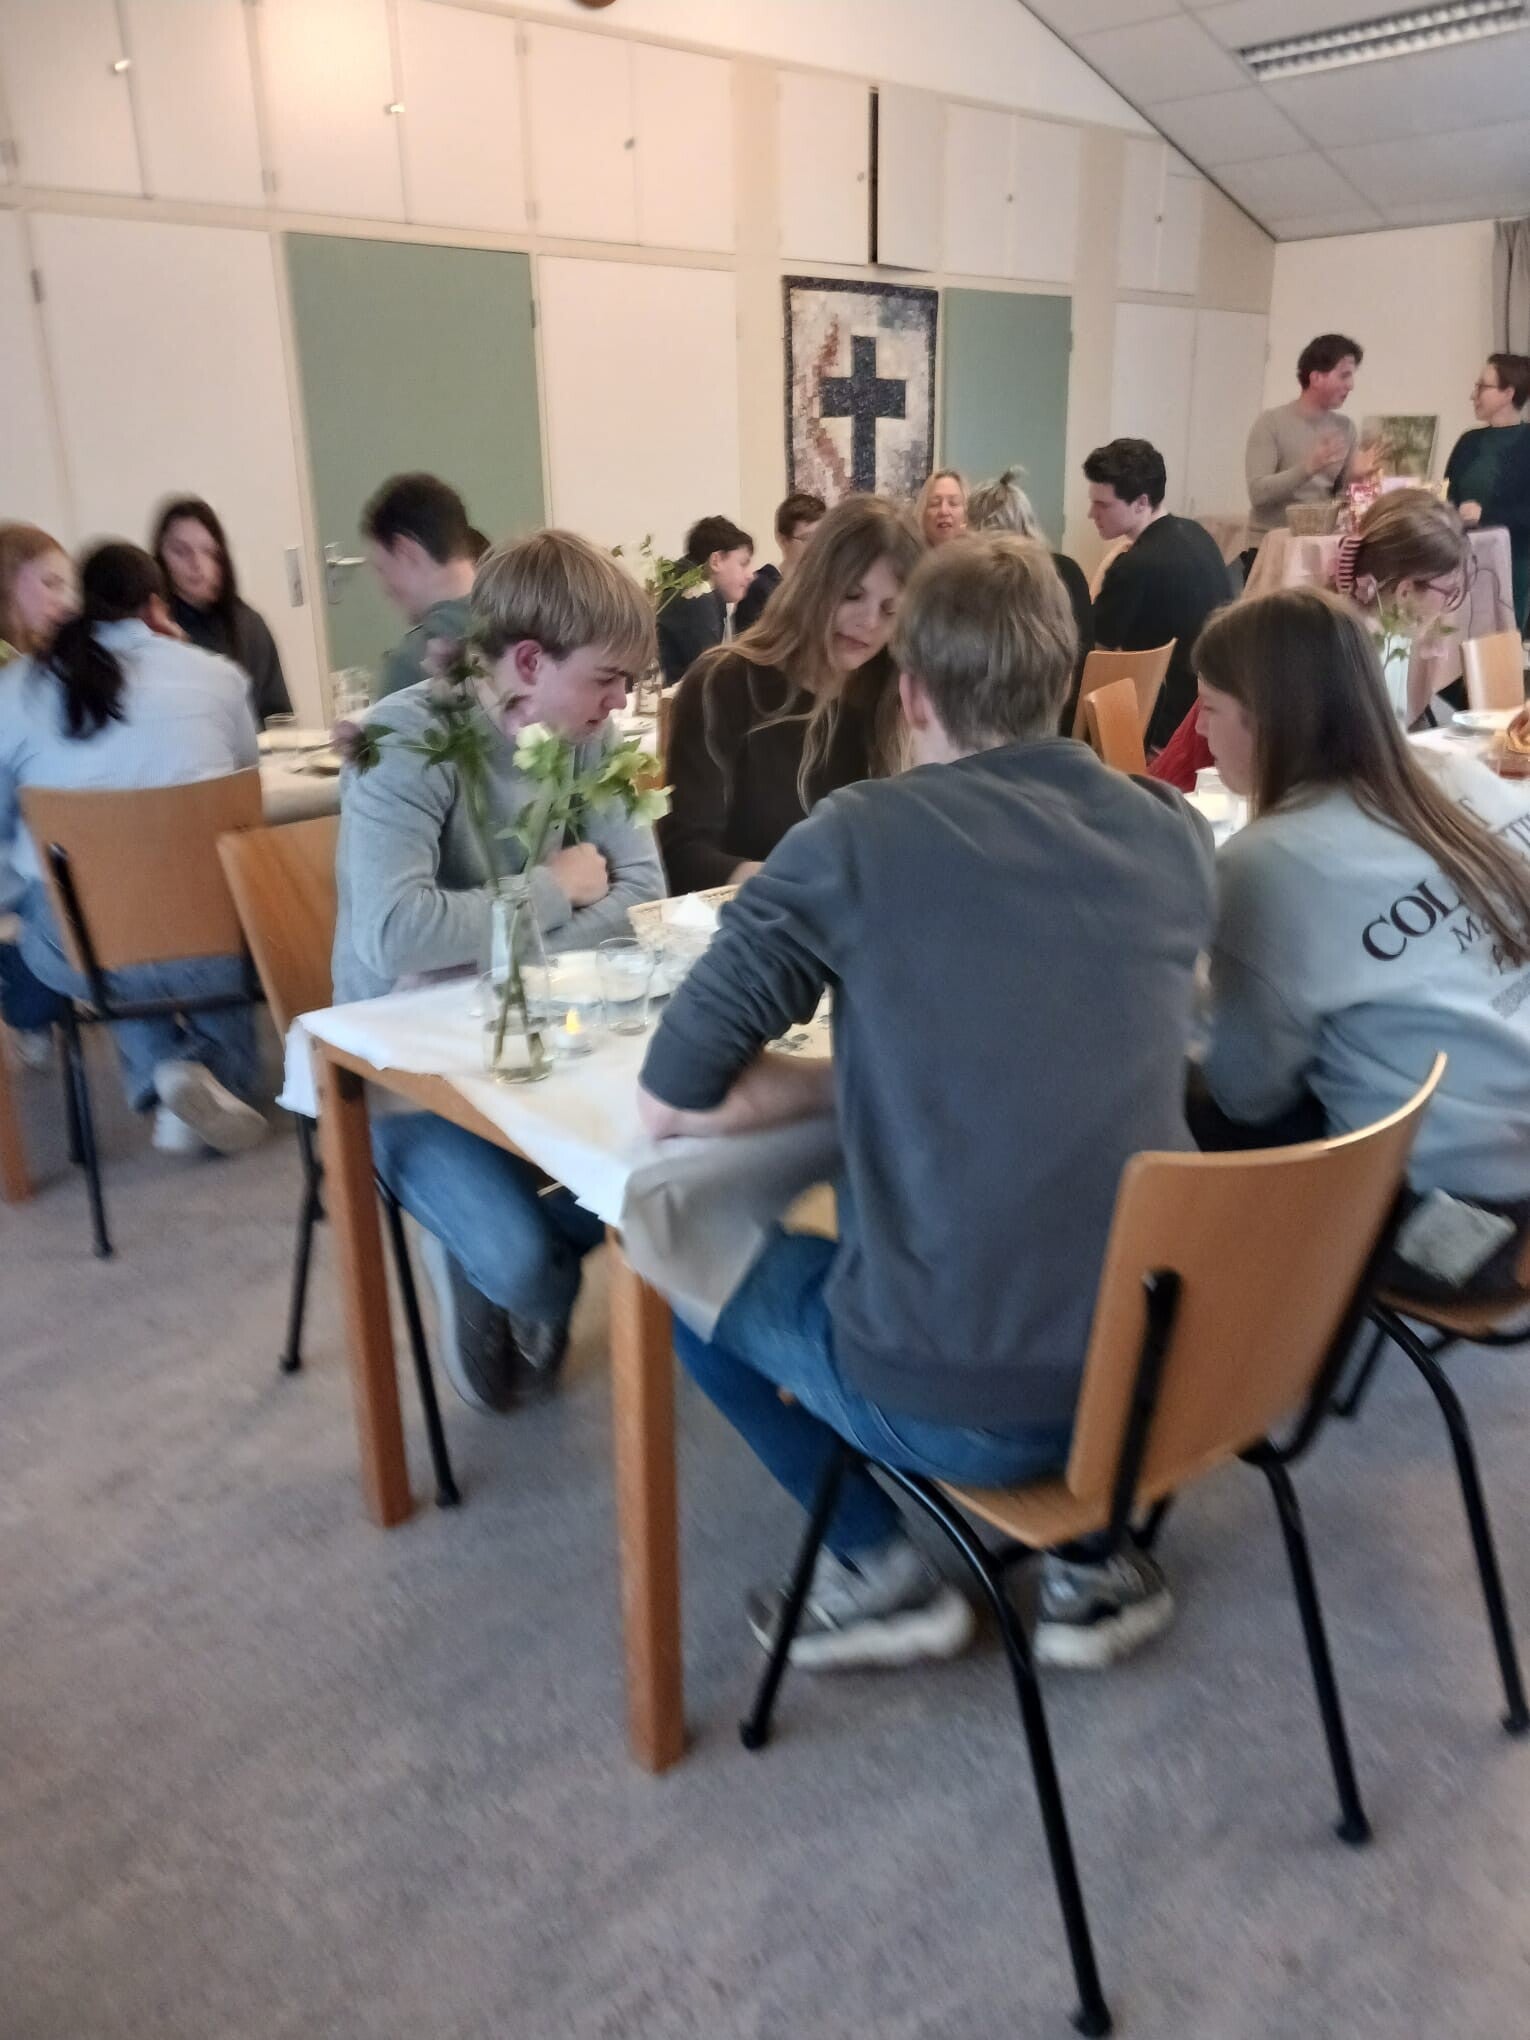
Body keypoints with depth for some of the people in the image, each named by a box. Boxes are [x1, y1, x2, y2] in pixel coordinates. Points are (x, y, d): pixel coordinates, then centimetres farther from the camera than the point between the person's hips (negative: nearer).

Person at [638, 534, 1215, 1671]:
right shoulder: (1177, 834, 3)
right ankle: (1097, 1552, 28)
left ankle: (880, 1570, 19)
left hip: (950, 1402, -4)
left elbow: (670, 1102, -7)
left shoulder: (858, 837, -10)